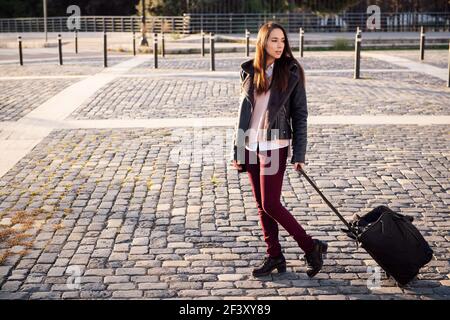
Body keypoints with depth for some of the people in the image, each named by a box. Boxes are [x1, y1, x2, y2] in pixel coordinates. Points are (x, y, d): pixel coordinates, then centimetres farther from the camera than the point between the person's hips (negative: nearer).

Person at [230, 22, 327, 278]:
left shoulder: (292, 72, -5)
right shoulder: (249, 71, 6)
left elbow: (300, 114, -4)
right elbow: (243, 111, 10)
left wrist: (299, 154, -9)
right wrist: (237, 150, 8)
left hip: (275, 146, -5)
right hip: (251, 146, 5)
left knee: (270, 204, -8)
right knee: (261, 206, 9)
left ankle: (311, 247, 7)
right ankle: (275, 256, 20)